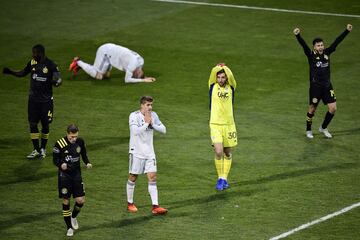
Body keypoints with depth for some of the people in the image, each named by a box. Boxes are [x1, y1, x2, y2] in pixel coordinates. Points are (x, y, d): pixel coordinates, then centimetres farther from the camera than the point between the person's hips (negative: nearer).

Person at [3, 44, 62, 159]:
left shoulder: (50, 65, -14)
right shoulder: (32, 63, 0)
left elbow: (58, 79, -12)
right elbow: (23, 73, 14)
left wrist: (55, 82, -35)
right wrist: (10, 72, 1)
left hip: (46, 100, -4)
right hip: (33, 99, 4)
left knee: (45, 124, 8)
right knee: (32, 124, 4)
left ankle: (43, 148, 25)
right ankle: (36, 149, 15)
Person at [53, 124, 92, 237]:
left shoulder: (80, 142, -3)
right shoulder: (60, 144, -15)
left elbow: (83, 154, 13)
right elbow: (55, 159, -7)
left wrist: (87, 163, -6)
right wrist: (61, 165, -28)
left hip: (76, 174, 3)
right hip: (64, 175, -3)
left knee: (81, 200, -3)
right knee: (66, 201, 2)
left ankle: (73, 217, 30)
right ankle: (69, 227, 15)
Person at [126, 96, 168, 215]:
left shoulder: (153, 115, 4)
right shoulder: (134, 116, -13)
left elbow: (163, 130, 2)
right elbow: (136, 131, -27)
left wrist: (152, 124, -11)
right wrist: (146, 123, -20)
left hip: (149, 152, 4)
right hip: (136, 152, -4)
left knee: (152, 177, -4)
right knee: (133, 177, 6)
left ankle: (155, 207, -8)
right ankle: (130, 204, 23)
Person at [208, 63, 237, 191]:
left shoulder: (230, 88, 2)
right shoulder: (213, 87, -2)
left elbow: (231, 105, 6)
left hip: (229, 124, 2)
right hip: (215, 124, -2)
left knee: (228, 154, 8)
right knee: (218, 152, -14)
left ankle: (224, 178, 22)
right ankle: (220, 178, 2)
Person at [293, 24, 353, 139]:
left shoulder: (327, 53, 2)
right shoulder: (311, 55, -9)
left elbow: (337, 41, 2)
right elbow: (303, 45, -24)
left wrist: (347, 31, 0)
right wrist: (297, 35, -41)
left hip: (327, 85, 4)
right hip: (315, 86, -4)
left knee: (332, 108, 0)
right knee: (312, 109, 6)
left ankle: (323, 128, 21)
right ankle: (308, 130, 25)